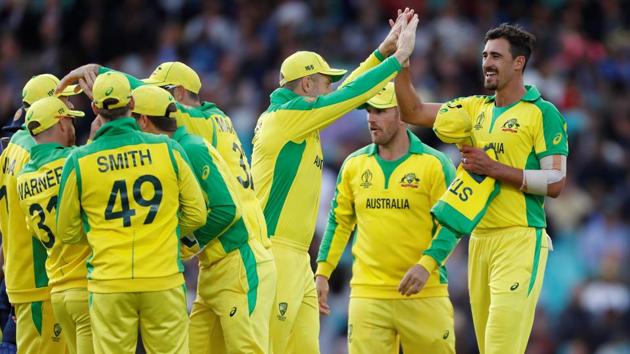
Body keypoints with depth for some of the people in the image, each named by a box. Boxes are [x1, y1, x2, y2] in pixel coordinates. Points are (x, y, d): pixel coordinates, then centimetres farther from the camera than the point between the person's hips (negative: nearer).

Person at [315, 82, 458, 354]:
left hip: (423, 294, -2)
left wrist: (427, 265, -20)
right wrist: (322, 273, 7)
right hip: (368, 294, 3)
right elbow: (339, 222, 16)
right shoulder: (354, 164, 10)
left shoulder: (435, 164, -1)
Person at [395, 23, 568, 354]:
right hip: (480, 238, 6)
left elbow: (555, 183, -9)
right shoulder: (474, 108, 14)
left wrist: (493, 168, -14)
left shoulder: (543, 113, -4)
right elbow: (412, 112, 13)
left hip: (520, 240, -6)